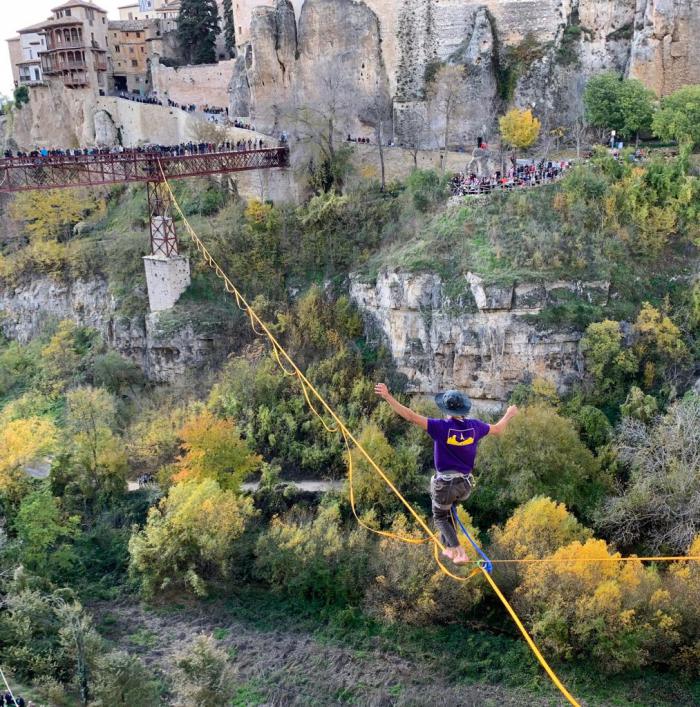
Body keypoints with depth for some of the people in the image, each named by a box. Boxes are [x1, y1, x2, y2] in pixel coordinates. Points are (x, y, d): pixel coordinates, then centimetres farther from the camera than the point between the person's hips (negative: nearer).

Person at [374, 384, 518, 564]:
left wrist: (388, 397, -25)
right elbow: (498, 429, 14)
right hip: (466, 483, 5)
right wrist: (509, 415, 34)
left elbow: (411, 416, -25)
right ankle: (449, 547, 36)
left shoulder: (441, 427, -19)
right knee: (448, 511, 31)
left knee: (440, 517, 18)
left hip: (445, 483, -5)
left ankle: (460, 552, 7)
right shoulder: (474, 426, -4)